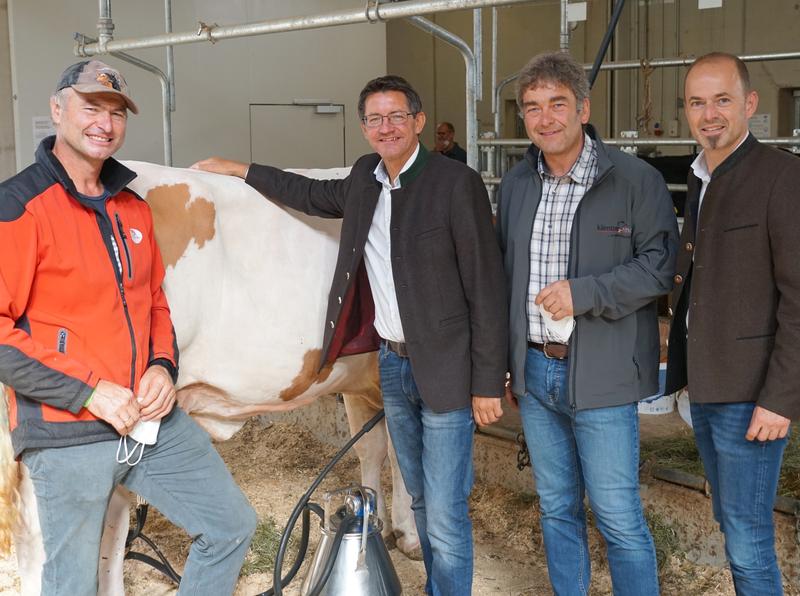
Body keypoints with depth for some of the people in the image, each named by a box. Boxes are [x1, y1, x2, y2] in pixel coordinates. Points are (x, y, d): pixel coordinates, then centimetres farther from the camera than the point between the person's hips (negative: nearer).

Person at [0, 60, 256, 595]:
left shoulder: (133, 209, 12)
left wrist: (163, 366, 1)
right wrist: (89, 390, -19)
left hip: (153, 420, 7)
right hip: (68, 435, -6)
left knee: (233, 526, 11)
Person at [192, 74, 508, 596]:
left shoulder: (457, 183, -13)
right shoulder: (365, 177, 7)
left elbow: (487, 290, -13)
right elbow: (315, 194, 30)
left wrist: (488, 384, -13)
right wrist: (240, 171, 32)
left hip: (445, 370, -7)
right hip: (391, 362, 7)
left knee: (445, 514, -4)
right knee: (421, 500, 18)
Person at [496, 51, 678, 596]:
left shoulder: (636, 179, -9)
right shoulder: (516, 184, 9)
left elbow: (660, 264, -10)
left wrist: (583, 293, -20)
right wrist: (503, 362, 16)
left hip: (600, 375, -5)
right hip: (534, 372, 5)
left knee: (619, 519, 1)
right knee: (557, 510, 17)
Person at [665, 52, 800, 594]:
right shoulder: (702, 180, 13)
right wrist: (687, 368, 12)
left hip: (748, 390, -8)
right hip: (705, 385, 8)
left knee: (748, 538, -3)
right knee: (731, 521, 17)